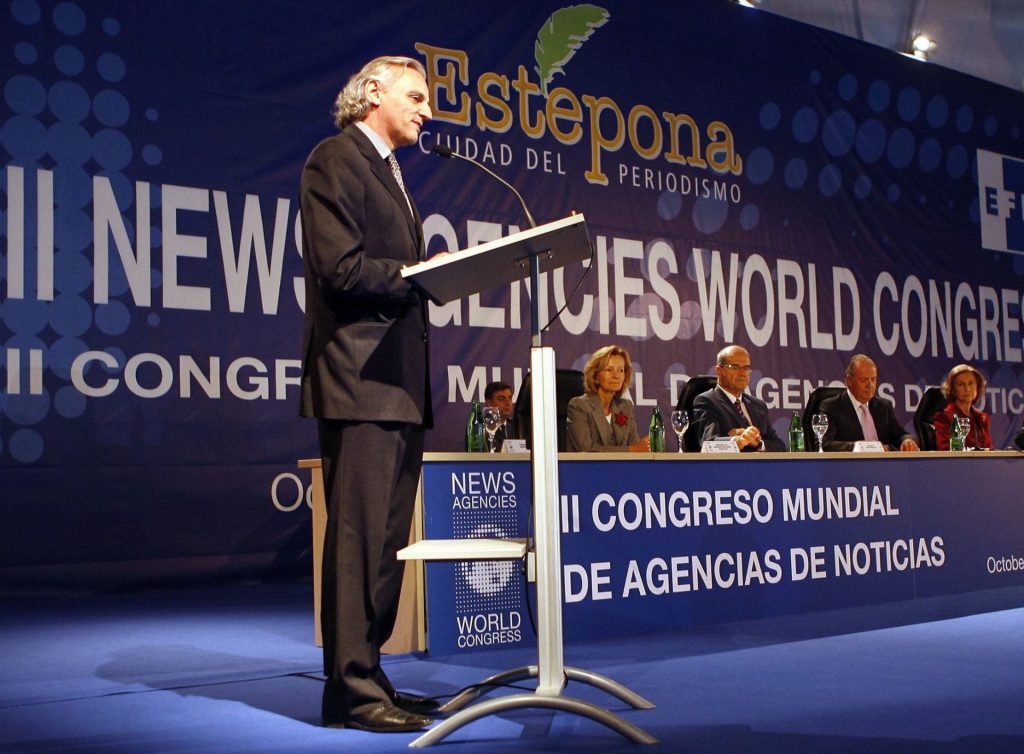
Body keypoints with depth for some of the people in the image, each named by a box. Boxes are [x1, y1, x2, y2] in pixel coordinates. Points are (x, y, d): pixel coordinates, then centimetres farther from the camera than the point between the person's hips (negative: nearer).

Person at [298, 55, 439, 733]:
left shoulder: (390, 173, 25)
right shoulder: (336, 161, -4)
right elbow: (341, 268, -15)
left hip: (400, 384, 10)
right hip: (360, 378, -10)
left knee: (386, 540, 10)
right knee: (360, 536, -9)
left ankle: (367, 677, 17)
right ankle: (351, 691, -3)